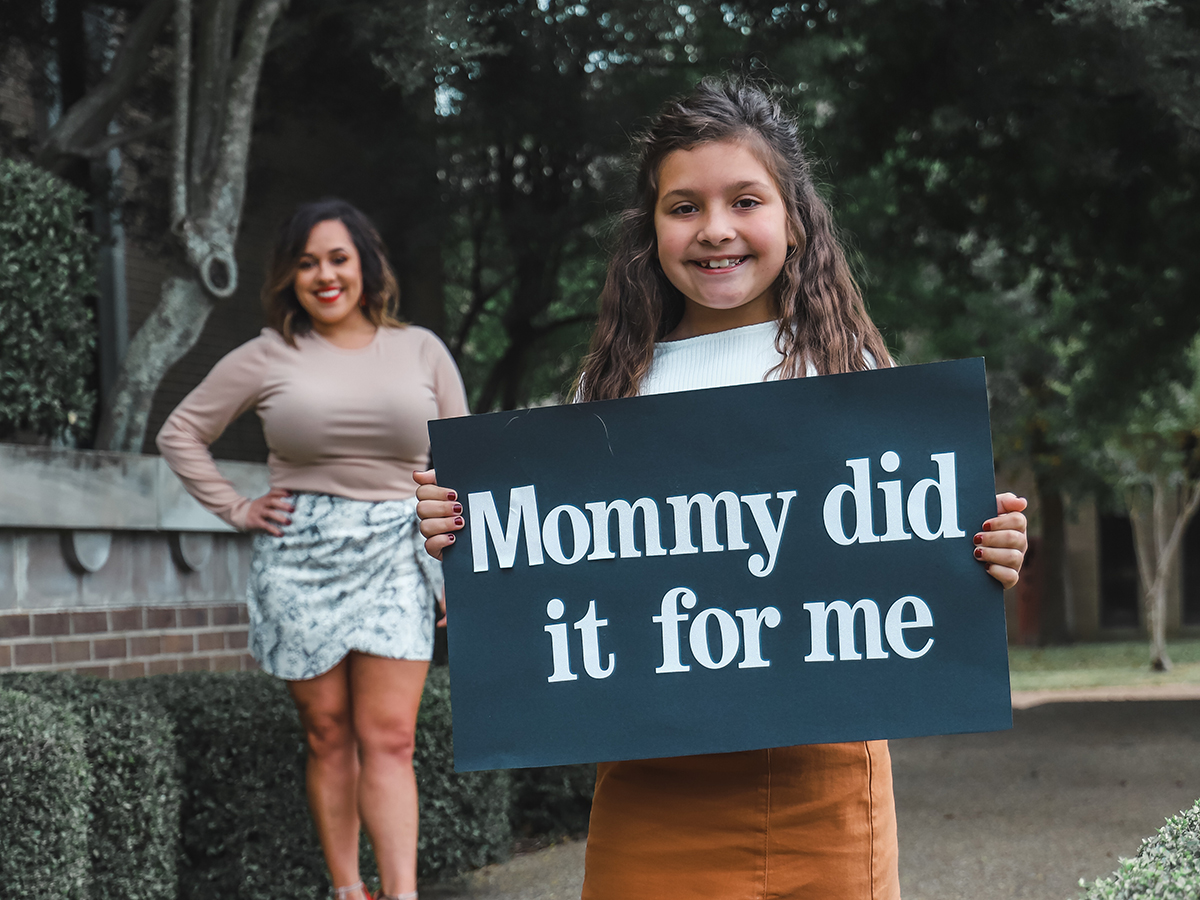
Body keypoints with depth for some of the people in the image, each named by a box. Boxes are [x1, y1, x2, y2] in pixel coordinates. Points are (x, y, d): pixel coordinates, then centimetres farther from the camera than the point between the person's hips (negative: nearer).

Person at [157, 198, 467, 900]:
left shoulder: (420, 350, 10)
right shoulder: (269, 357, 6)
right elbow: (181, 434, 14)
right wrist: (237, 510, 5)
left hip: (395, 556, 0)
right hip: (301, 557, 0)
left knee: (389, 738, -7)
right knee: (328, 736, 4)